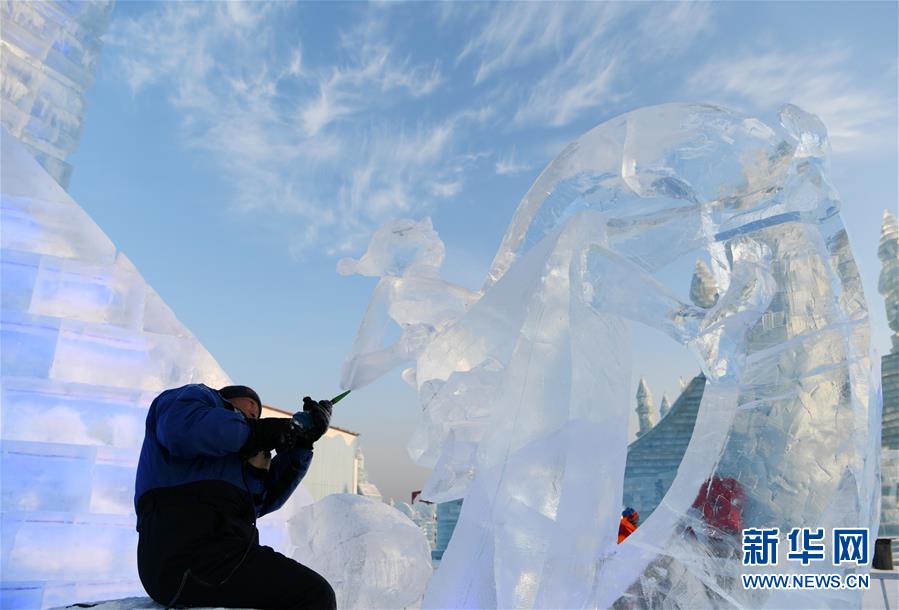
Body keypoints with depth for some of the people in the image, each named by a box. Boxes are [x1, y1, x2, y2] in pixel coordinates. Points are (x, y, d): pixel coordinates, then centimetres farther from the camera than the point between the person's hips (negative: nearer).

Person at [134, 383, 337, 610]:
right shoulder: (197, 395, 9)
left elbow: (264, 497, 23)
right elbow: (181, 427, -16)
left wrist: (302, 443, 18)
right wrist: (253, 432, -8)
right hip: (189, 551, -10)